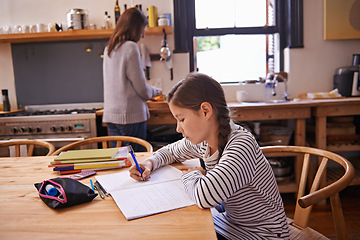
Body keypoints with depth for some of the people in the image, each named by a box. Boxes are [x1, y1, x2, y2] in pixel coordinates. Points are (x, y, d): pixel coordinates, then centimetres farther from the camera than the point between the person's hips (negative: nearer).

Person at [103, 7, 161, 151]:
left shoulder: (108, 49, 12)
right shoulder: (130, 47, -12)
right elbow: (142, 89, -11)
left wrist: (150, 91, 22)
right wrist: (156, 91, 10)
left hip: (110, 115, 8)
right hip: (130, 115, -8)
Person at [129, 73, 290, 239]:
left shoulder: (241, 145, -29)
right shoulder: (202, 141, -5)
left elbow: (204, 196, -41)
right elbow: (171, 151, 15)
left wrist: (190, 175, -19)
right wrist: (149, 164, -5)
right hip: (228, 224, 6)